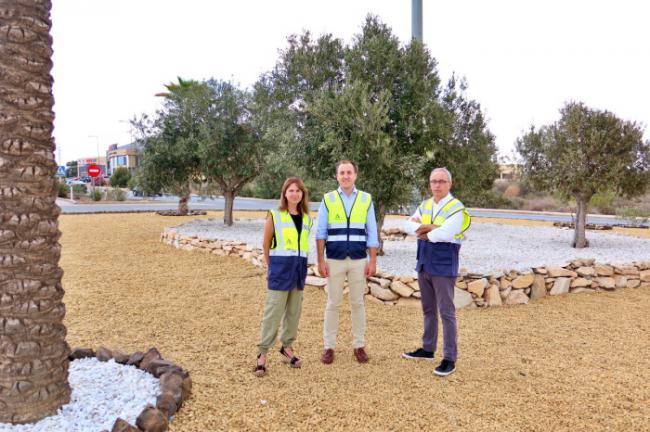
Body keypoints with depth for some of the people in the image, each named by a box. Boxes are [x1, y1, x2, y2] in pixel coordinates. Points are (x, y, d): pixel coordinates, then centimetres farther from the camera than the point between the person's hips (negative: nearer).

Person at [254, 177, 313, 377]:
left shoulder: (307, 219, 7)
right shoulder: (274, 216, -5)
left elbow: (303, 244, 13)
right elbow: (265, 244, 0)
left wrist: (299, 264, 6)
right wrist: (273, 266, 2)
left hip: (299, 269, 5)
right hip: (280, 269, -5)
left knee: (294, 311, 12)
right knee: (273, 312, -5)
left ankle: (287, 347, 28)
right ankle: (262, 353, 3)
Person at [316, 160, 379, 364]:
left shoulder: (366, 199, 3)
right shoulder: (328, 199, 1)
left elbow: (372, 233, 3)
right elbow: (320, 233, 0)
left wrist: (373, 261, -1)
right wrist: (321, 261, -5)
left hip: (359, 260, 1)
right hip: (334, 260, -1)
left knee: (358, 303, 9)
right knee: (333, 303, 6)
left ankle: (359, 345, 20)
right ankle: (329, 346, 16)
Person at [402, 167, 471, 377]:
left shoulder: (456, 208, -10)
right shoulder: (424, 205, 11)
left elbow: (445, 234, -24)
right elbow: (408, 226, 0)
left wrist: (425, 233, -8)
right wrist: (431, 227, -15)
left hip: (443, 267, -7)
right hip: (424, 265, 7)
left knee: (446, 313, -2)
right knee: (428, 310, 17)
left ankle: (449, 359, 6)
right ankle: (428, 349, 30)